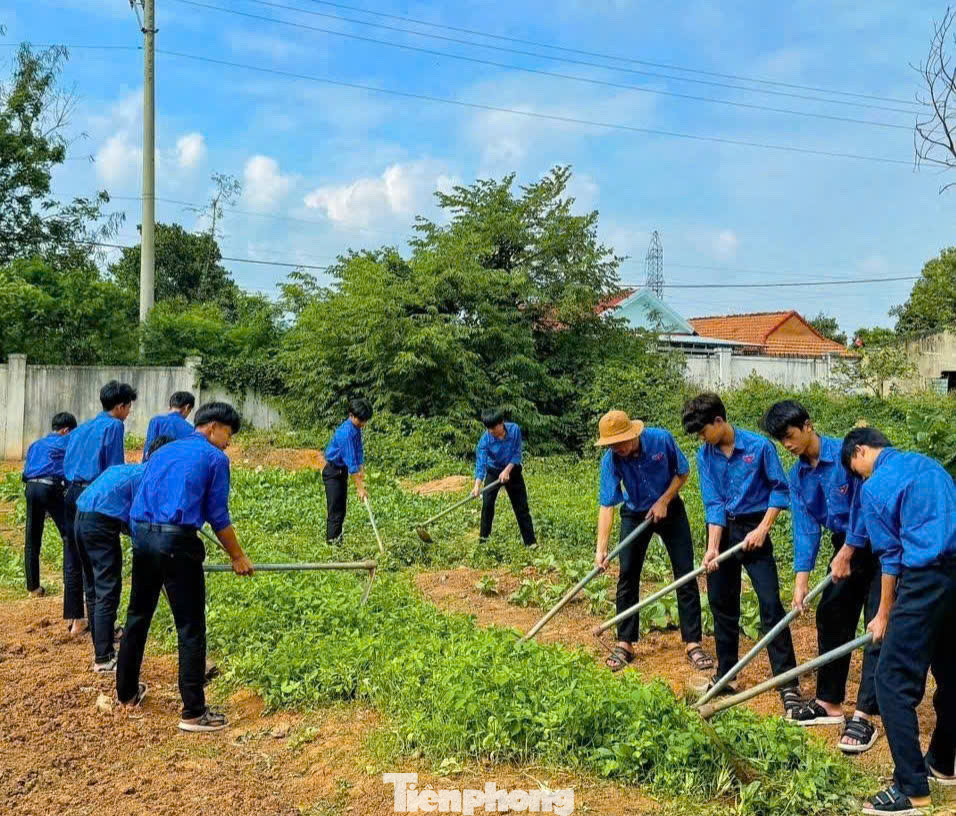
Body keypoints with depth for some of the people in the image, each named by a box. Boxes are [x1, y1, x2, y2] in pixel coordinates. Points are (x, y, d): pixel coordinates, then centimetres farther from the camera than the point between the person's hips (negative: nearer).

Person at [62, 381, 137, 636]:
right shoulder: (113, 426, -4)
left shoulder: (81, 428, 20)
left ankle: (74, 619, 23)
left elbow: (67, 464, 21)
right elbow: (115, 468, -10)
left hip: (71, 495, 8)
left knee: (73, 561, 13)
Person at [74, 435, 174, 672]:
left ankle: (101, 648, 29)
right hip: (101, 525, -9)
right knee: (108, 592, -2)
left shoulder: (123, 468, 21)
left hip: (81, 519, 9)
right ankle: (103, 659, 2)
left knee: (96, 588, 18)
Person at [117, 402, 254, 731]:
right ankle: (193, 713, 5)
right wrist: (238, 558, 9)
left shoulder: (161, 451, 20)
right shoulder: (215, 458, 0)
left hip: (141, 536, 7)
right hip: (177, 543, -7)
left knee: (137, 616, 21)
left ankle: (126, 693, 36)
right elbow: (218, 517, -1)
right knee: (191, 628, 0)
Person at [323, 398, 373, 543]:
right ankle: (332, 541, -3)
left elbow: (359, 451, 9)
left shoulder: (357, 429, 0)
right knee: (334, 510, -8)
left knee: (341, 509, 15)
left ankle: (338, 540, 25)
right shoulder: (346, 433, -29)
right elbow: (351, 461, -30)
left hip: (342, 471, 9)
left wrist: (361, 470, -5)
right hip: (332, 472, -9)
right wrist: (360, 488, -29)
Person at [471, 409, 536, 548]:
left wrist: (507, 470, -26)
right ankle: (484, 536, 5)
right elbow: (480, 462, -30)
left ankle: (531, 541, 7)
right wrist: (477, 485, -42)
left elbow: (517, 453, -15)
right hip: (493, 472, 0)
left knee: (521, 506, 1)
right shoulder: (485, 440, -24)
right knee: (487, 503, -12)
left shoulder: (515, 430, -21)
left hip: (512, 470, 0)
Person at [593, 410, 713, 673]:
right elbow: (606, 506, -27)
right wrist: (601, 548, -34)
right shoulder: (610, 460, -25)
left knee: (685, 574, -4)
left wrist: (663, 501, -18)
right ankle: (625, 644, 11)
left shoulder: (661, 439, -27)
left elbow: (683, 472, -9)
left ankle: (693, 643, 5)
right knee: (627, 577, -1)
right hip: (635, 515, 1)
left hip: (670, 510, 0)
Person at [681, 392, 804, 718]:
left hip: (753, 530, -4)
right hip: (722, 531, 4)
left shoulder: (759, 446, -15)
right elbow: (713, 505, -7)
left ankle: (788, 683, -1)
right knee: (722, 604, 11)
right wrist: (712, 548, -16)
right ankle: (725, 675, 25)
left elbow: (780, 489, -7)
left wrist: (762, 530, -14)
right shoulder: (705, 455, -5)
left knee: (770, 603, -8)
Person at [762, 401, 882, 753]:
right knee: (830, 621, 11)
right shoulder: (797, 475, 0)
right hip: (845, 547, 8)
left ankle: (865, 715, -3)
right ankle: (829, 702, 24)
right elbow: (805, 528, -2)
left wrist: (846, 553, -18)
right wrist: (802, 578, -10)